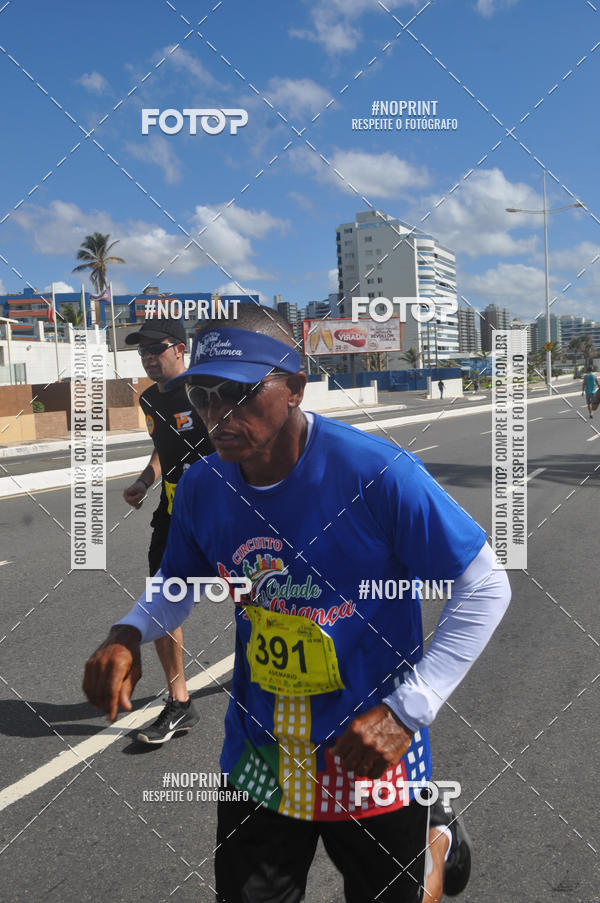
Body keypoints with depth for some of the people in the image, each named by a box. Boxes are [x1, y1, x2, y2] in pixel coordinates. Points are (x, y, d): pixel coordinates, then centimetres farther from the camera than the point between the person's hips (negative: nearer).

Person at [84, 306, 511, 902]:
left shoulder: (379, 474, -23)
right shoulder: (201, 487, -8)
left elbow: (485, 589, -16)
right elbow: (178, 586, 11)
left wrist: (407, 709, -20)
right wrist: (127, 635, -11)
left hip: (372, 763, -3)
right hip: (255, 762, 4)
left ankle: (433, 845, 51)